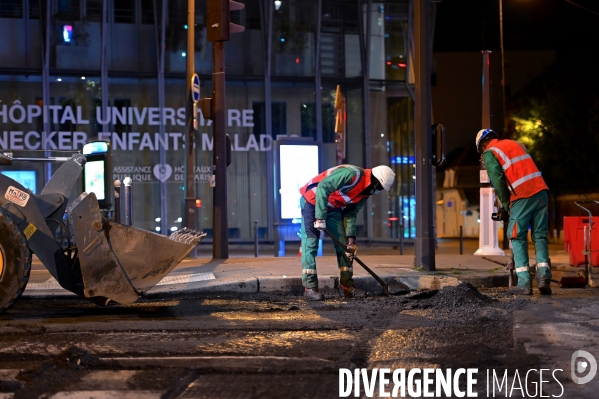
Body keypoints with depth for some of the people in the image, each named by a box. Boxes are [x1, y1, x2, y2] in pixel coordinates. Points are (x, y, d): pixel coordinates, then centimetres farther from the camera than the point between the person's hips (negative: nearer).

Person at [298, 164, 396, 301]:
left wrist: (351, 237, -3)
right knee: (310, 244, -12)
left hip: (333, 206, 9)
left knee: (343, 244, 4)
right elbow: (323, 188, -33)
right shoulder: (353, 174, -28)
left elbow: (351, 214, 7)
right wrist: (320, 218, -32)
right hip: (313, 199, -9)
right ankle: (309, 288, -10)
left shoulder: (366, 192, 1)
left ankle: (347, 286, 8)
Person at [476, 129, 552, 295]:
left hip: (522, 197, -5)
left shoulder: (489, 153, 5)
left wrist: (505, 204, 7)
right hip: (541, 192, 5)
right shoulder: (516, 143, 24)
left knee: (518, 239, 5)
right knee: (540, 237, 11)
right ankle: (544, 276, -3)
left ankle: (524, 283, -1)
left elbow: (497, 180, -5)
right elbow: (527, 170, 20)